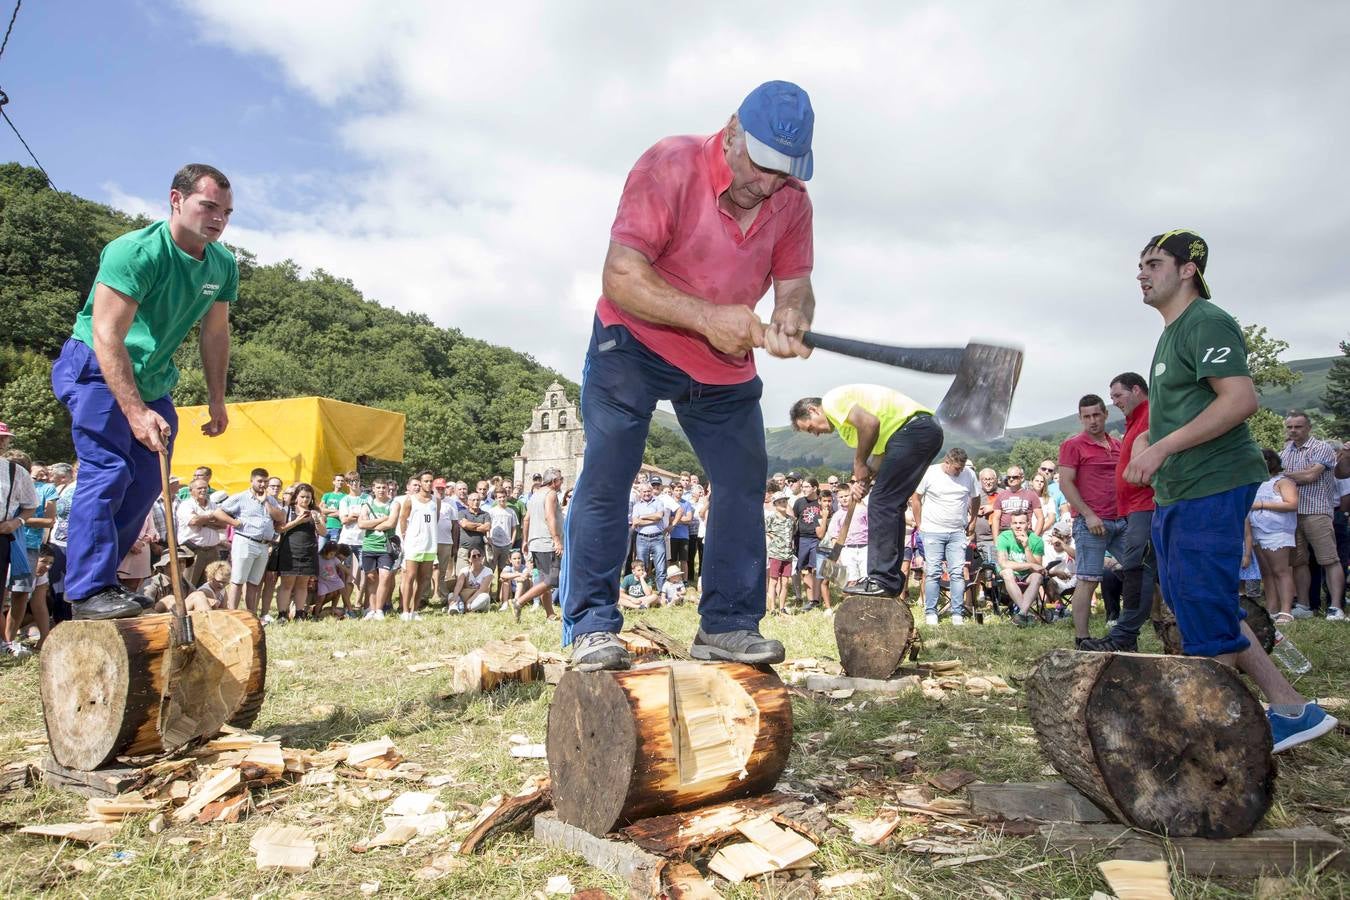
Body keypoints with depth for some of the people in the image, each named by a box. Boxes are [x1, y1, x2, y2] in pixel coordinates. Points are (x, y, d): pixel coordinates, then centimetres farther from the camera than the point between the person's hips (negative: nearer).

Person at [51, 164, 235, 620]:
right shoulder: (136, 252, -26)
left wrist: (216, 400, 6)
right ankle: (89, 590, -14)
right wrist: (136, 413, -37)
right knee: (107, 471, -18)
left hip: (153, 379, 8)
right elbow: (107, 337, -31)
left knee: (147, 482, 6)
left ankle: (95, 578, 18)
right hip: (95, 369, -7)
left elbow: (215, 335, 7)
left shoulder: (223, 265, -4)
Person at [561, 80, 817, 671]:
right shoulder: (670, 166, -21)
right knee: (606, 475, -12)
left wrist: (791, 320, -28)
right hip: (634, 342, -4)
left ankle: (727, 625, 9)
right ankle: (592, 628, -5)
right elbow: (620, 277, -27)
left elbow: (795, 286, -3)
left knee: (744, 483, 1)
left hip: (727, 365, 5)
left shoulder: (792, 203, -6)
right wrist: (706, 317, -36)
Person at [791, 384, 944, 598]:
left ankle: (882, 581, -13)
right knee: (891, 506, 13)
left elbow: (871, 423, -19)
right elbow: (882, 452, 17)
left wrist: (859, 463, -7)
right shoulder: (844, 419, 25)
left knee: (881, 504, -11)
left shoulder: (832, 400, -3)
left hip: (914, 428, -11)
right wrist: (863, 478, 2)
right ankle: (892, 581, 15)